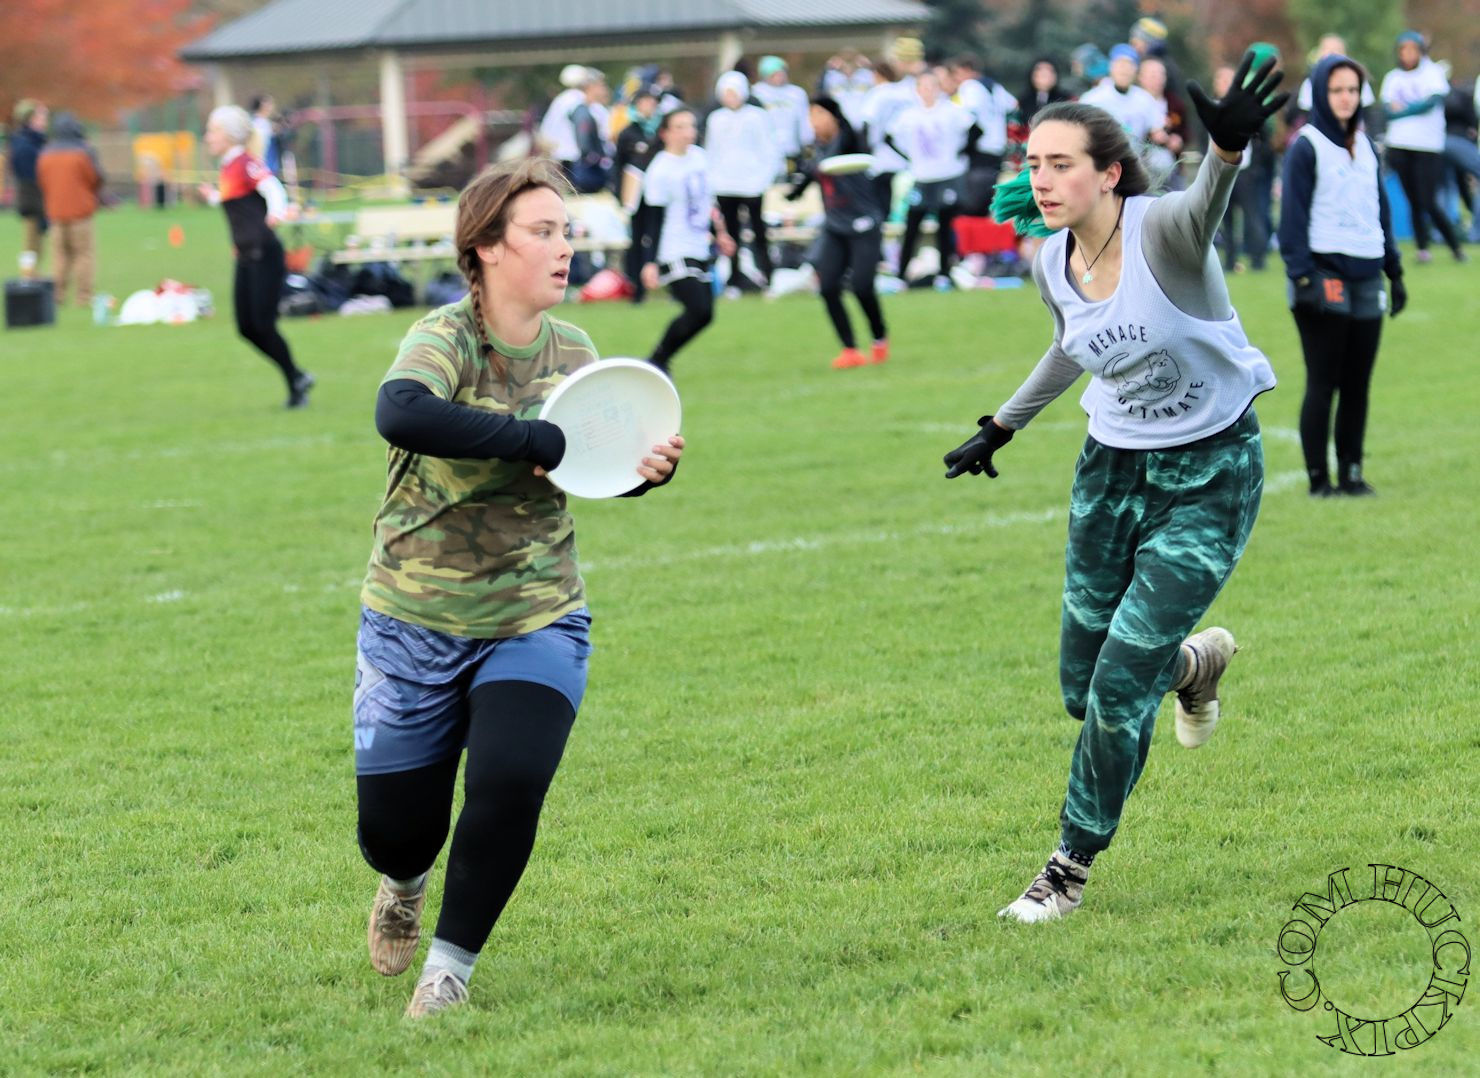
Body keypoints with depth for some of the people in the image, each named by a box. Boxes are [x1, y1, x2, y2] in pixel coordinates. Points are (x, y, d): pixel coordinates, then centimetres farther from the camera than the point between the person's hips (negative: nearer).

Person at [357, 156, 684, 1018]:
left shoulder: (573, 353, -1)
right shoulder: (444, 340, -17)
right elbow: (401, 414, -41)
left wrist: (646, 470, -6)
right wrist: (540, 443, -38)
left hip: (536, 623, 3)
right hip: (417, 625, -2)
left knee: (510, 784, -22)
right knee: (394, 827, 4)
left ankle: (451, 967, 2)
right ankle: (405, 884, 45)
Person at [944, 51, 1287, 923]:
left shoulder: (1162, 231, -23)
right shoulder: (1053, 264, -3)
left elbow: (1205, 205, -48)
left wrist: (1228, 149, -71)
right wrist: (1002, 428, 28)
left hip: (1211, 475, -6)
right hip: (1112, 467, 6)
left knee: (1119, 688, -8)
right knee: (1084, 688, 9)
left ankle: (1072, 868, 13)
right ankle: (1194, 662, 43)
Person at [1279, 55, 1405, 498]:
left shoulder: (1365, 146, 15)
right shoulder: (1306, 147, -4)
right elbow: (1293, 216, -9)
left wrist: (1394, 271, 16)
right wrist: (1302, 277, -16)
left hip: (1366, 279, 6)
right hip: (1325, 275, -6)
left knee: (1358, 385, 6)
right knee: (1323, 384, -3)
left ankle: (1351, 473, 12)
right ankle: (1319, 478, 1)